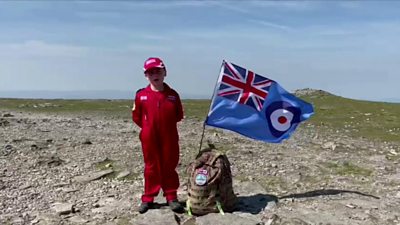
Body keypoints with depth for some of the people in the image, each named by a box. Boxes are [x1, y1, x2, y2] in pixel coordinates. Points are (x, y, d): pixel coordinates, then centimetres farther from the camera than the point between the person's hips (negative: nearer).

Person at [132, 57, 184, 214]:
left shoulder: (173, 95, -3)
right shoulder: (141, 95, -4)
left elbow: (179, 115, 8)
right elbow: (136, 116, 6)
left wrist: (167, 124, 4)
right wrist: (148, 127, 5)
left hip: (169, 138, 0)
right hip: (149, 138, 0)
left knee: (169, 166, 10)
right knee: (151, 167, 11)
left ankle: (171, 197, 21)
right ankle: (148, 198, 22)